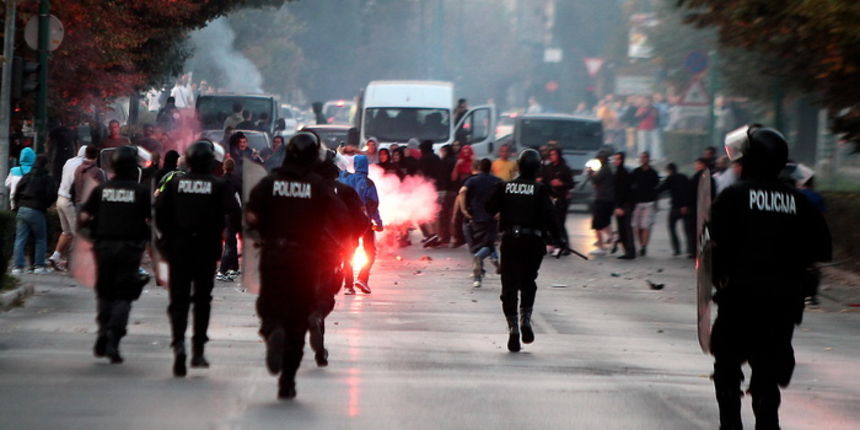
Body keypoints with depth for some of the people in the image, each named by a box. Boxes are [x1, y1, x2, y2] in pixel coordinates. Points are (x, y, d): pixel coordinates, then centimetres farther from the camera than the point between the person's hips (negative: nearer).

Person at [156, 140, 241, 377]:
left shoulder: (175, 184, 2)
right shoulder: (218, 186, -3)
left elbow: (160, 212, 0)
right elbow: (234, 213, -12)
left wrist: (168, 238, 11)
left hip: (179, 248, 1)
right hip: (206, 249, -1)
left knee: (179, 298, 2)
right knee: (202, 299, 12)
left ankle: (178, 342, -22)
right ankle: (198, 350, 12)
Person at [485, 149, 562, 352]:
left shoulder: (504, 188, -1)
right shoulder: (540, 190, -6)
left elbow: (490, 209, 4)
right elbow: (549, 216, -10)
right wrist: (557, 237, -1)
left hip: (509, 241, 0)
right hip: (533, 242, 0)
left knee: (509, 285, 2)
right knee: (528, 282, 19)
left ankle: (513, 327, -9)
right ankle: (525, 320, 4)